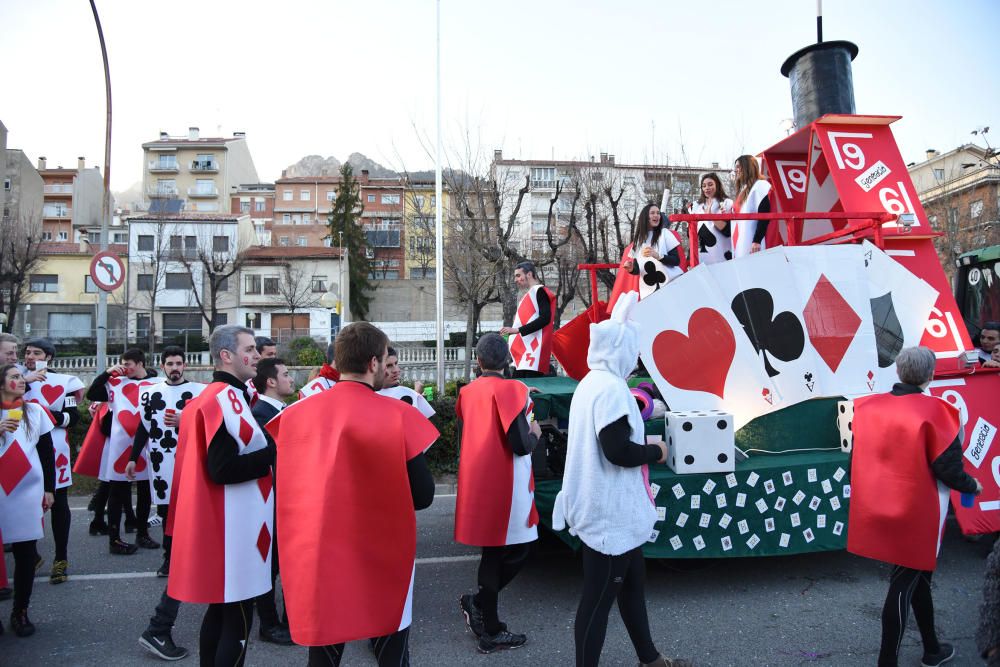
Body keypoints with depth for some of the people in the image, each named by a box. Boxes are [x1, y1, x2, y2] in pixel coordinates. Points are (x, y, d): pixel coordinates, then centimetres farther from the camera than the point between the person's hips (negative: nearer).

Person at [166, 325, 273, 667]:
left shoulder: (209, 396, 13)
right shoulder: (225, 398, -19)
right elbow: (222, 469, -25)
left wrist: (267, 447, 7)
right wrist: (275, 451, -18)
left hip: (218, 524, 10)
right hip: (231, 528, -10)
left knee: (220, 610, 20)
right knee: (238, 620, -1)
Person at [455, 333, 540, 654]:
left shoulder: (467, 392, 6)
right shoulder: (511, 389, -14)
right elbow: (521, 445, -20)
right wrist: (535, 433, 2)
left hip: (477, 482, 7)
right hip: (504, 483, -7)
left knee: (494, 551, 15)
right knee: (518, 549, 9)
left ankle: (490, 630, 20)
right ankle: (478, 601, 6)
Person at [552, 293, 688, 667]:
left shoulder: (591, 382, 10)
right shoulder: (611, 388, -21)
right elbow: (618, 451, -26)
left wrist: (643, 444, 11)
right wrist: (656, 452, -9)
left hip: (610, 508, 10)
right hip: (610, 513, -10)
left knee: (631, 584, 22)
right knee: (599, 597, 2)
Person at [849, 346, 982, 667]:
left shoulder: (869, 406, -2)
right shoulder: (936, 412, -17)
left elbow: (856, 459, 7)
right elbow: (948, 469, -13)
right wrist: (973, 486, 6)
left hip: (880, 510, 6)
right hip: (918, 514, -5)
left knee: (917, 576, 23)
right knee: (904, 584, 4)